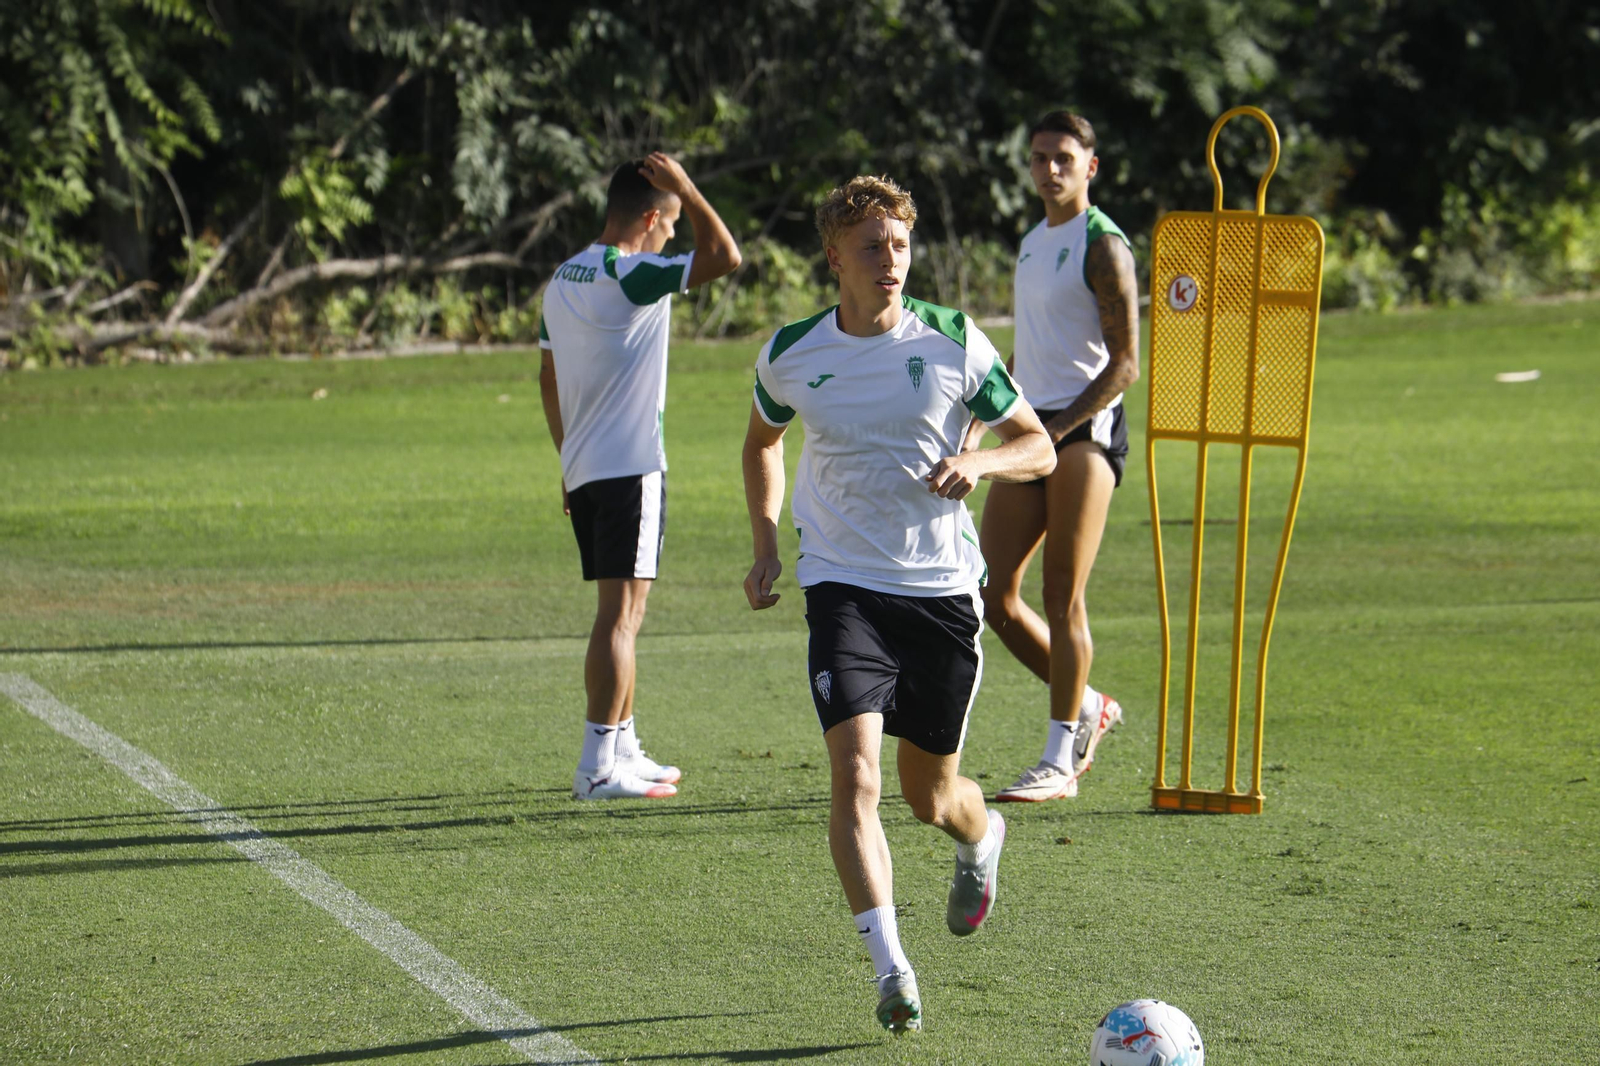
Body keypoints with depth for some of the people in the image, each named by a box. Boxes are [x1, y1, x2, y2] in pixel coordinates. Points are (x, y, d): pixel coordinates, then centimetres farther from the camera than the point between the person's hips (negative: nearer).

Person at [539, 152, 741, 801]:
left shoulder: (564, 279, 13)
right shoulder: (628, 277, -15)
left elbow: (548, 377, 20)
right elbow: (723, 256, -21)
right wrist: (686, 188, -8)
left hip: (583, 471, 9)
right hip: (629, 469, -9)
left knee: (619, 612, 17)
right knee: (621, 613, -9)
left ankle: (623, 749, 25)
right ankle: (598, 766, -13)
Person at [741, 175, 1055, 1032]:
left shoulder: (954, 342, -4)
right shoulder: (790, 356, -1)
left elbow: (1038, 447, 4)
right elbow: (763, 440, 21)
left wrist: (976, 462, -17)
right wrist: (765, 542, 8)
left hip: (942, 588, 0)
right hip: (843, 585, 0)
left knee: (931, 796, 11)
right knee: (855, 774, -20)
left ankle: (982, 836, 49)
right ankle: (891, 971, -21)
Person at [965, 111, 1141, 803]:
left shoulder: (1103, 247, -7)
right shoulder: (1031, 244, 18)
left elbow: (1124, 365, -12)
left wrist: (1058, 429, -18)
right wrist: (980, 421, 17)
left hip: (1086, 430, -8)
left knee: (1062, 597, -7)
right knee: (993, 595, 3)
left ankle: (1061, 760, -1)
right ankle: (1087, 707, 22)